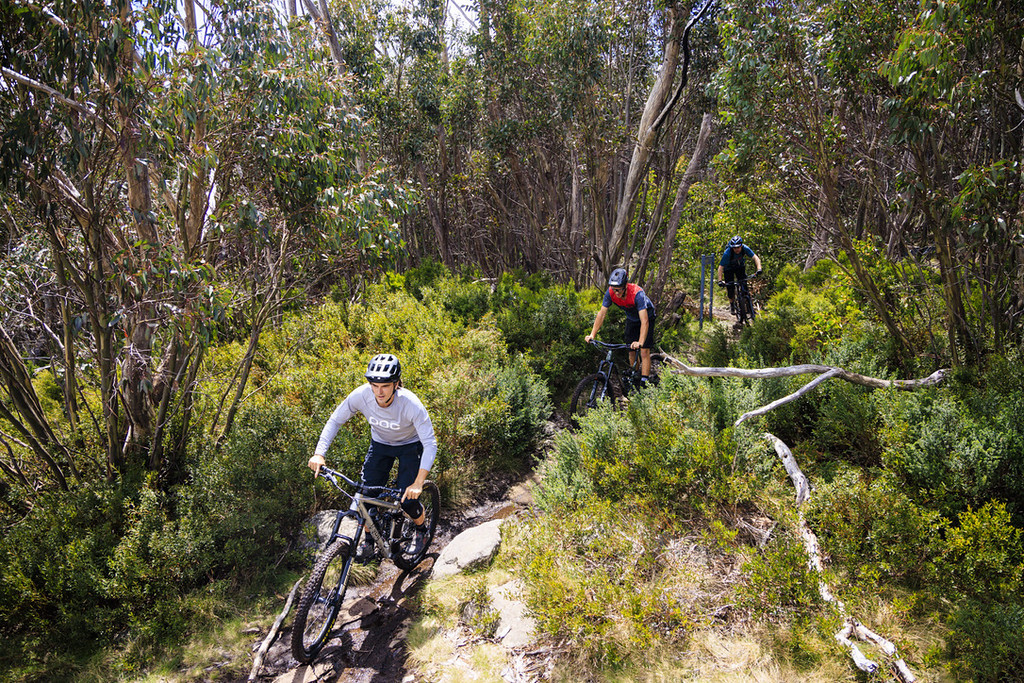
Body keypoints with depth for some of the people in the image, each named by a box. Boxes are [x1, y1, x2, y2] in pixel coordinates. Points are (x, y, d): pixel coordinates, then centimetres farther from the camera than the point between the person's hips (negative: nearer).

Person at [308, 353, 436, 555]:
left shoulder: (411, 404, -37)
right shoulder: (361, 395, -29)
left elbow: (430, 444, -34)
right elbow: (335, 421, -14)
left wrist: (418, 483, -42)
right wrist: (319, 453, -25)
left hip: (410, 445, -3)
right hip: (380, 444, 3)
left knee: (408, 500, -10)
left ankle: (420, 531, 25)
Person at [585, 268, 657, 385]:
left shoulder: (637, 294, -40)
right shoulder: (611, 293, -26)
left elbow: (644, 321, -46)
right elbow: (601, 314, -21)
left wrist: (640, 343, -57)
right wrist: (592, 335, -30)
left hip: (647, 316, -5)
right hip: (631, 319, 5)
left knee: (644, 351, -13)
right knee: (631, 351, 5)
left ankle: (644, 383, -13)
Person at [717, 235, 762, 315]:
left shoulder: (745, 248, -29)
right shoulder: (727, 253, -35)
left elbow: (755, 258, -33)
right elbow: (721, 267, -34)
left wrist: (759, 269, -50)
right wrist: (720, 280, -44)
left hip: (740, 266, 2)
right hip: (729, 268, -2)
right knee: (730, 287, -7)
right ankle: (732, 304, 18)